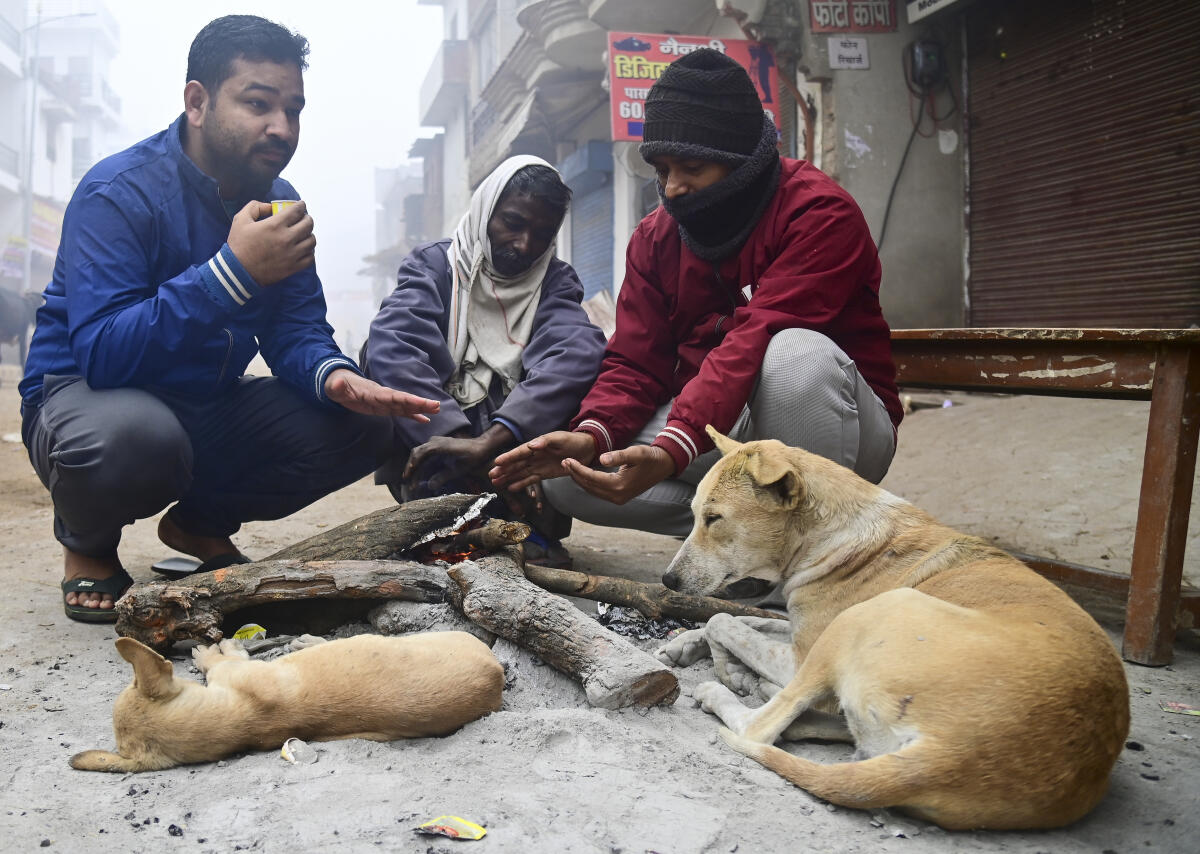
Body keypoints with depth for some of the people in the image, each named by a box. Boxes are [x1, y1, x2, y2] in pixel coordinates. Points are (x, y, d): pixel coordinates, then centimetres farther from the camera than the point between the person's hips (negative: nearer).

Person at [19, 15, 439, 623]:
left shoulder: (278, 205, 1)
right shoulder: (119, 193, -20)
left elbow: (296, 331, 0)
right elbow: (102, 353, -31)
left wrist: (333, 376, -25)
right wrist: (234, 271, -39)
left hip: (211, 410, 6)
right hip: (86, 394, -6)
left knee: (362, 425, -9)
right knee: (133, 435, -41)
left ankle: (202, 520, 12)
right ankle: (88, 540, -2)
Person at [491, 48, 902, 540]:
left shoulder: (820, 214, -16)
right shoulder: (656, 236, 4)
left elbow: (757, 342, -30)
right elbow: (636, 363, -2)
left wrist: (672, 450, -42)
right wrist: (592, 434, -24)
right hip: (713, 425, 5)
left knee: (795, 354, -39)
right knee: (566, 469, -12)